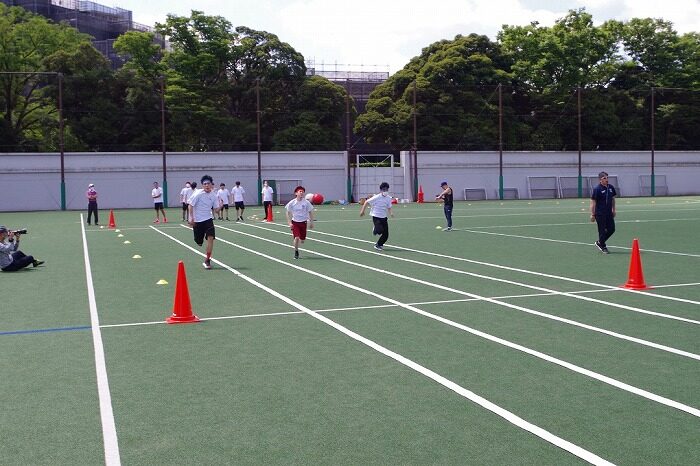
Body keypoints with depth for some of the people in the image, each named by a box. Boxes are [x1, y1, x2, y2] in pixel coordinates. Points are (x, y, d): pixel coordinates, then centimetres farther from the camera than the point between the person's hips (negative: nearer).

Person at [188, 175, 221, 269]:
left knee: (210, 238, -18)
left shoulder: (214, 195, -2)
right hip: (197, 220, -2)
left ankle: (207, 260, -8)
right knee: (199, 242, 4)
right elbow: (190, 205, -8)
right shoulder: (198, 193, -12)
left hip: (208, 219, 2)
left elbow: (216, 210, 1)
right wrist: (191, 218, -14)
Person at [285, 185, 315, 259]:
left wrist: (311, 222, 2)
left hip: (303, 222, 1)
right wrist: (289, 223, -7)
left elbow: (310, 212, 4)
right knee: (296, 238, -16)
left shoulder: (306, 203, -7)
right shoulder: (292, 203, -8)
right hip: (294, 222, -1)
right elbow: (288, 213, 1)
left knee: (302, 240, 4)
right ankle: (296, 252, 7)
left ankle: (294, 242, 41)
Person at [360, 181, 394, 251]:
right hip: (376, 217, -5)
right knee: (380, 230, -25)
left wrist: (390, 213, -9)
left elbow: (389, 207, 11)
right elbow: (367, 202, -5)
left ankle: (378, 245, 27)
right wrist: (362, 210, -8)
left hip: (384, 217, 5)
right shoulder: (376, 197, -13)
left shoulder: (388, 198, 2)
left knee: (386, 235, 1)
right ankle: (375, 230, 15)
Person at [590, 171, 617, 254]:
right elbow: (593, 202, -11)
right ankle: (603, 247, 18)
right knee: (602, 230, 0)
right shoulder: (597, 189, -12)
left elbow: (613, 199, 18)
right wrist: (592, 214, -13)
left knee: (612, 229, 6)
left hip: (609, 213, 6)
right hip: (600, 213, -6)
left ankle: (599, 242, 25)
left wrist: (613, 210, 18)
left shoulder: (611, 187, 6)